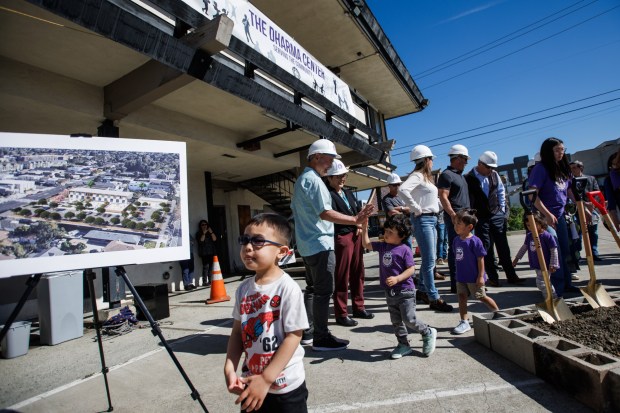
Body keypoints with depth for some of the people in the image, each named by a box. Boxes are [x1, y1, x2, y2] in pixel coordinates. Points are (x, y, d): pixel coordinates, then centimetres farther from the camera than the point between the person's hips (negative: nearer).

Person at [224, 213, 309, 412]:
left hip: (285, 387, -5)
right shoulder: (243, 288, -3)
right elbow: (238, 331, 4)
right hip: (251, 383, 5)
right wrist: (230, 369, -6)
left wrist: (266, 379, -18)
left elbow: (293, 336, -19)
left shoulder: (288, 288, -21)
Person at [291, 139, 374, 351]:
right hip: (320, 244, -10)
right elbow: (324, 213, -23)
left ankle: (307, 331, 22)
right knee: (324, 291, -4)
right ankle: (321, 338, 3)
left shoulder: (301, 179, 17)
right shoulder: (313, 180, -15)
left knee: (312, 288, 15)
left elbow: (295, 209, 22)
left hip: (307, 244, 10)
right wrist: (355, 219, -26)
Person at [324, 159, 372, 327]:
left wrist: (360, 227, 2)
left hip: (356, 236, 8)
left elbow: (358, 211, 19)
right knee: (342, 277, -1)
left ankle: (358, 308, 28)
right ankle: (341, 314, 10)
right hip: (341, 238, -8)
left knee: (357, 274, 15)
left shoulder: (348, 193, 18)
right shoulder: (328, 195, -9)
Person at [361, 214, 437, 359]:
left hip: (405, 291, -7)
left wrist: (397, 279, -27)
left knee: (409, 319, -3)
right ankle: (403, 345, 29)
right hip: (390, 293, 7)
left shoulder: (405, 250, -15)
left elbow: (411, 269, -17)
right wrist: (364, 228, 1)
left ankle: (428, 333, 24)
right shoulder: (382, 246, 4)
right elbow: (367, 244, 11)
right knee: (396, 321, 14)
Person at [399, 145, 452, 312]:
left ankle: (423, 291, 27)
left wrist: (436, 205, 10)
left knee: (429, 259, 14)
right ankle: (434, 299, -1)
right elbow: (402, 190, -30)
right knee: (429, 260, -7)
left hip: (432, 219, 10)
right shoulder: (417, 175, -11)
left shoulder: (426, 176, 17)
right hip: (423, 220, -10)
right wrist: (416, 209, -23)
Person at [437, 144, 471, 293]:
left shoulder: (460, 175, 20)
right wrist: (453, 215, -23)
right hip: (455, 218, -9)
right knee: (455, 250, -6)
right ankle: (456, 283, -1)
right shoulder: (447, 175, -9)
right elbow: (443, 197, -17)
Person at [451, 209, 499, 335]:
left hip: (474, 277, -6)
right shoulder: (456, 240, 2)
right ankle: (464, 322, 12)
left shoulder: (474, 241, -19)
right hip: (461, 277, 6)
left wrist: (481, 276, -16)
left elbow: (480, 259, -16)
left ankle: (498, 313, 36)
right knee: (462, 297, 5)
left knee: (482, 297, 10)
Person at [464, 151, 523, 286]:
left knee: (503, 246, 9)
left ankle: (511, 275, 18)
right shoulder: (468, 178, -12)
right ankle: (493, 278, 13)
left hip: (497, 215, 4)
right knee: (486, 248, 3)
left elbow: (501, 191, 16)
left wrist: (502, 209, 12)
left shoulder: (494, 174, 3)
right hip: (481, 219, -4)